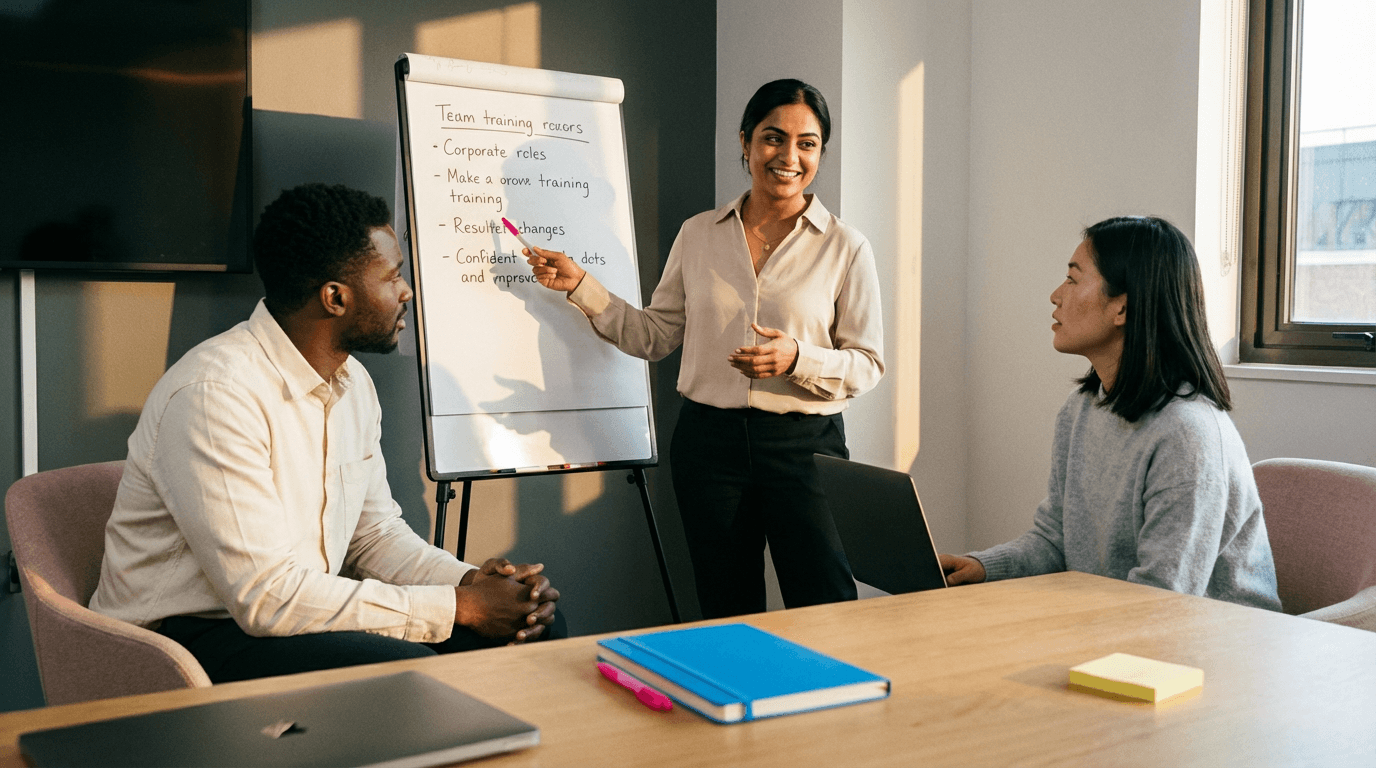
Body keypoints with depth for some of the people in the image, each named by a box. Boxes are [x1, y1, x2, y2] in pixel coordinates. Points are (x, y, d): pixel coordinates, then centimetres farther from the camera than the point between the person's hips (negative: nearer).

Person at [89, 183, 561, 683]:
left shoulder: (353, 382, 7)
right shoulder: (215, 393, -24)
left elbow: (376, 532, 12)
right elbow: (267, 598, -27)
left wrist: (470, 582, -9)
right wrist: (458, 608, -23)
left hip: (303, 612, 8)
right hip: (188, 642, -8)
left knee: (520, 637, -5)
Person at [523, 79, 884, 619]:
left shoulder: (846, 248, 0)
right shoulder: (698, 235, 8)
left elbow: (867, 364, 0)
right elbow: (654, 336, 12)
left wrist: (797, 359, -18)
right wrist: (580, 285, 4)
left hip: (805, 445, -2)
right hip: (708, 440, 2)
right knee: (727, 617, 11)